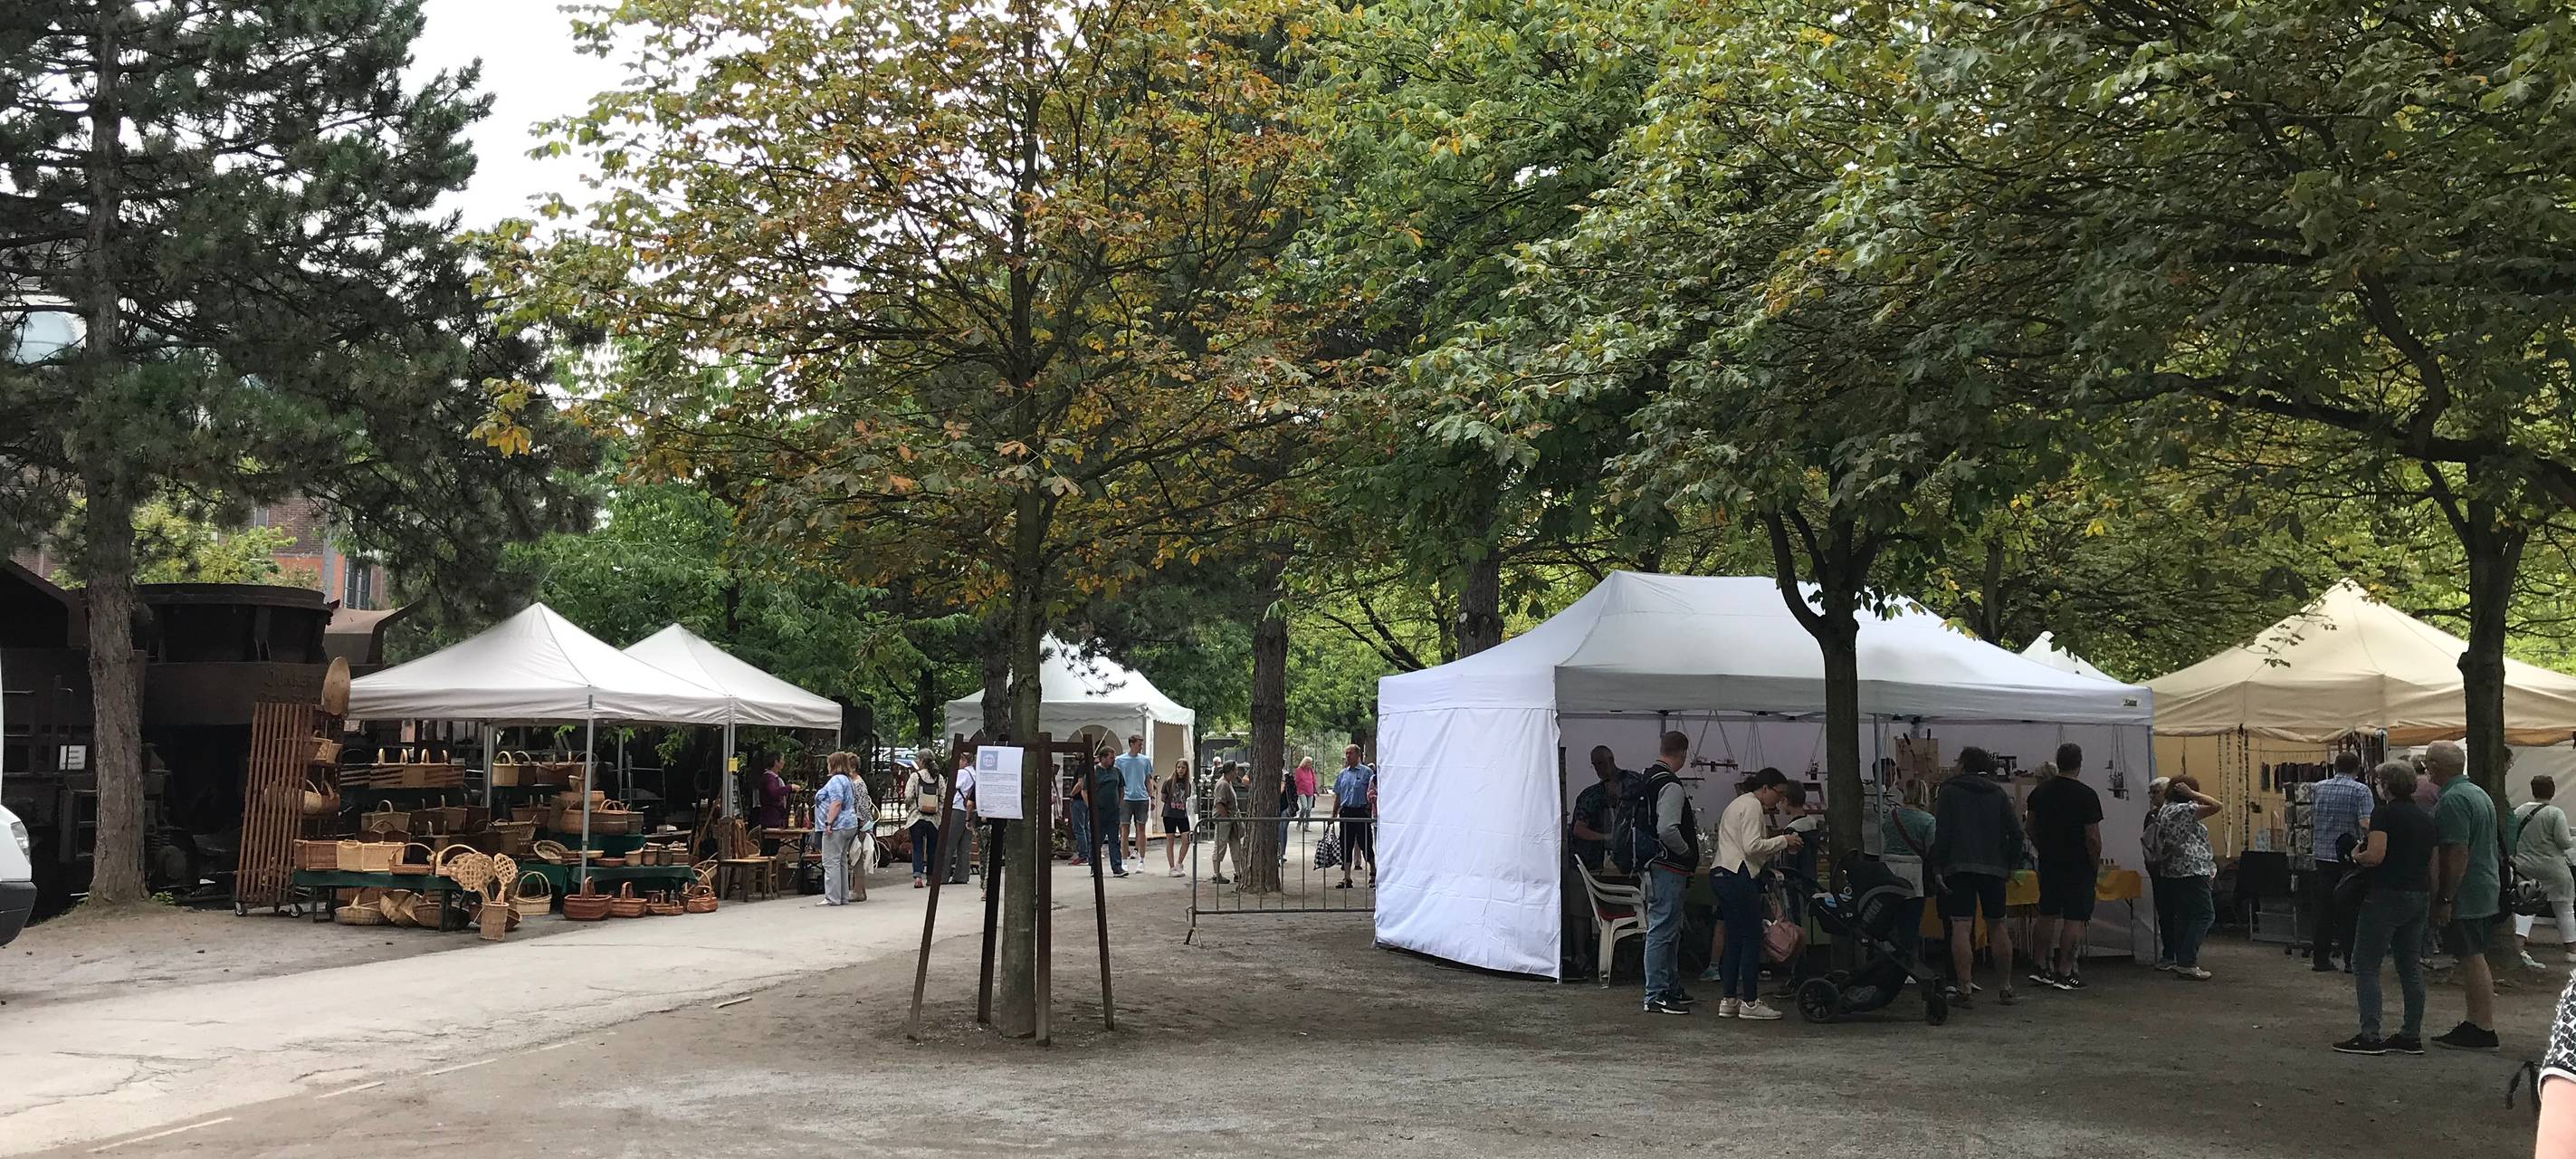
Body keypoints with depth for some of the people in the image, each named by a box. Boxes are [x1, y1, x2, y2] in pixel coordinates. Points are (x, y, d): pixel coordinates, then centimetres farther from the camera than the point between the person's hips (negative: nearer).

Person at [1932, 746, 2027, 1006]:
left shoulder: (1950, 791, 1)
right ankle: (2006, 987, 17)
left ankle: (1964, 990, -13)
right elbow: (2015, 832, 6)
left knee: (1961, 927, -7)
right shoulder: (1998, 793, 12)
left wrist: (1937, 868, -5)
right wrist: (2012, 865, 14)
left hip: (1960, 867, -4)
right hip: (1994, 868, 4)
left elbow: (1942, 833, -7)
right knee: (1998, 926, 13)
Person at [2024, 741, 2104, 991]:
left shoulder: (2040, 791, 4)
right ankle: (2064, 973, -1)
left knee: (2048, 915, 16)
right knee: (2075, 919, -1)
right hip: (2078, 866, -6)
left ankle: (2040, 966, 17)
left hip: (2048, 865, 6)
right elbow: (2093, 837, -15)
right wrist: (2095, 865, -2)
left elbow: (2031, 828, 11)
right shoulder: (2086, 795, -14)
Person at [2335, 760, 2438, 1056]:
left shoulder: (2384, 813, -11)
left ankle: (2370, 1036, -8)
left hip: (2387, 895, -8)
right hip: (2419, 896, 8)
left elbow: (2375, 855, -21)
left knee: (2365, 965, -3)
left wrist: (2356, 855, -3)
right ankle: (2412, 1035, 14)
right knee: (2411, 965, 12)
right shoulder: (2425, 818, 13)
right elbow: (2432, 865, 16)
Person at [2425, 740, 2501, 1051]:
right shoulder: (2479, 794, 15)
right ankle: (2476, 1024, 21)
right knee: (2475, 959, 15)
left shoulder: (2452, 800, -18)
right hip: (2487, 893, 10)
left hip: (2464, 896, -10)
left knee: (2471, 960, -5)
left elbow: (2458, 853, -23)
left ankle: (2482, 1031, -1)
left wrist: (2445, 900, -20)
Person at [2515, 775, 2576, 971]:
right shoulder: (2555, 813, -12)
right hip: (2552, 869, -4)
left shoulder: (2518, 811, 2)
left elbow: (2510, 839, 6)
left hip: (2524, 867, 4)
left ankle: (2519, 943, -10)